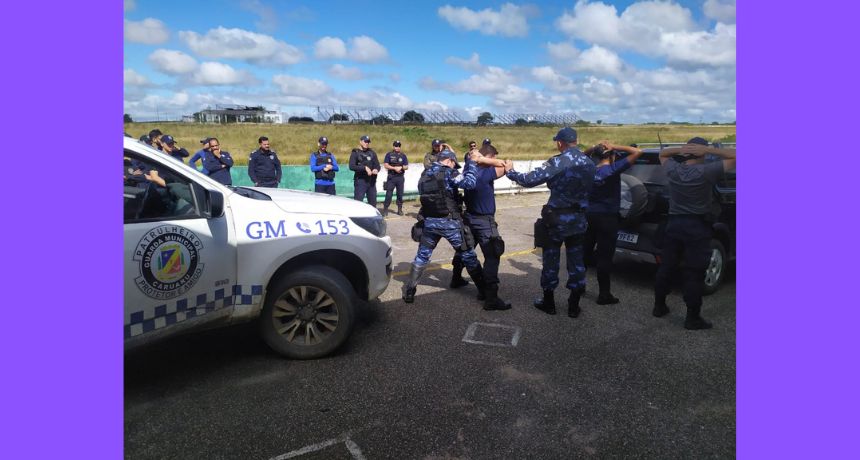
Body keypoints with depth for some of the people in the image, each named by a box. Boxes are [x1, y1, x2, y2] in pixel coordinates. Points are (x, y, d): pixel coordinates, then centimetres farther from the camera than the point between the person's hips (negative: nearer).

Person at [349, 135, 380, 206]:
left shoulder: (372, 153, 13)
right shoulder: (355, 153, 0)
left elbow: (377, 165, 13)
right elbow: (351, 166, -13)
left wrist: (376, 170, -11)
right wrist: (365, 168, -21)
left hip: (371, 181, 5)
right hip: (360, 181, -5)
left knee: (373, 202, 11)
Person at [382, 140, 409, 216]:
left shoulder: (403, 155, 12)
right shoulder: (389, 155, 5)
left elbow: (406, 167, 10)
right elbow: (385, 165, -3)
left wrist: (401, 167, -9)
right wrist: (394, 168, -12)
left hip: (400, 177, 2)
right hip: (391, 177, -2)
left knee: (400, 194, 5)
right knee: (388, 194, -6)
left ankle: (400, 209, 13)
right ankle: (385, 209, -1)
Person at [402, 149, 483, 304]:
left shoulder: (424, 174, 11)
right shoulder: (448, 172, -9)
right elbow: (469, 183, -19)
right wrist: (470, 163, -5)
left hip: (429, 221, 5)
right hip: (448, 222, -4)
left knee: (422, 256, 14)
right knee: (468, 254, 9)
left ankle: (409, 292, 10)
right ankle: (484, 288, 18)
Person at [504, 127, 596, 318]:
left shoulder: (557, 162, -15)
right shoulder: (589, 163, 3)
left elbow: (529, 180, -16)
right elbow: (589, 189, 5)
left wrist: (511, 172, -2)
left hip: (557, 217, -5)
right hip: (579, 219, 5)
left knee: (551, 258, 9)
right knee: (576, 259, 11)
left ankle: (548, 302, 19)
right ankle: (574, 305, 17)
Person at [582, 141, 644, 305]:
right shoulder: (614, 169, -14)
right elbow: (637, 152, -15)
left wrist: (595, 148, 6)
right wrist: (614, 147, -11)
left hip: (589, 215, 6)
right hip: (607, 217, -6)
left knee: (585, 252, 18)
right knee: (604, 257, 0)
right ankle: (604, 295, 6)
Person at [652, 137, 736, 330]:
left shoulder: (672, 170, -2)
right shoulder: (706, 172, -15)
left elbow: (662, 153, 20)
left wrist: (679, 149, 2)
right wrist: (708, 149, -12)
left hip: (673, 224, 5)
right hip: (697, 227, -5)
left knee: (666, 267, 14)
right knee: (694, 273, 1)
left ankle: (659, 306, 26)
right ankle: (693, 318, 7)